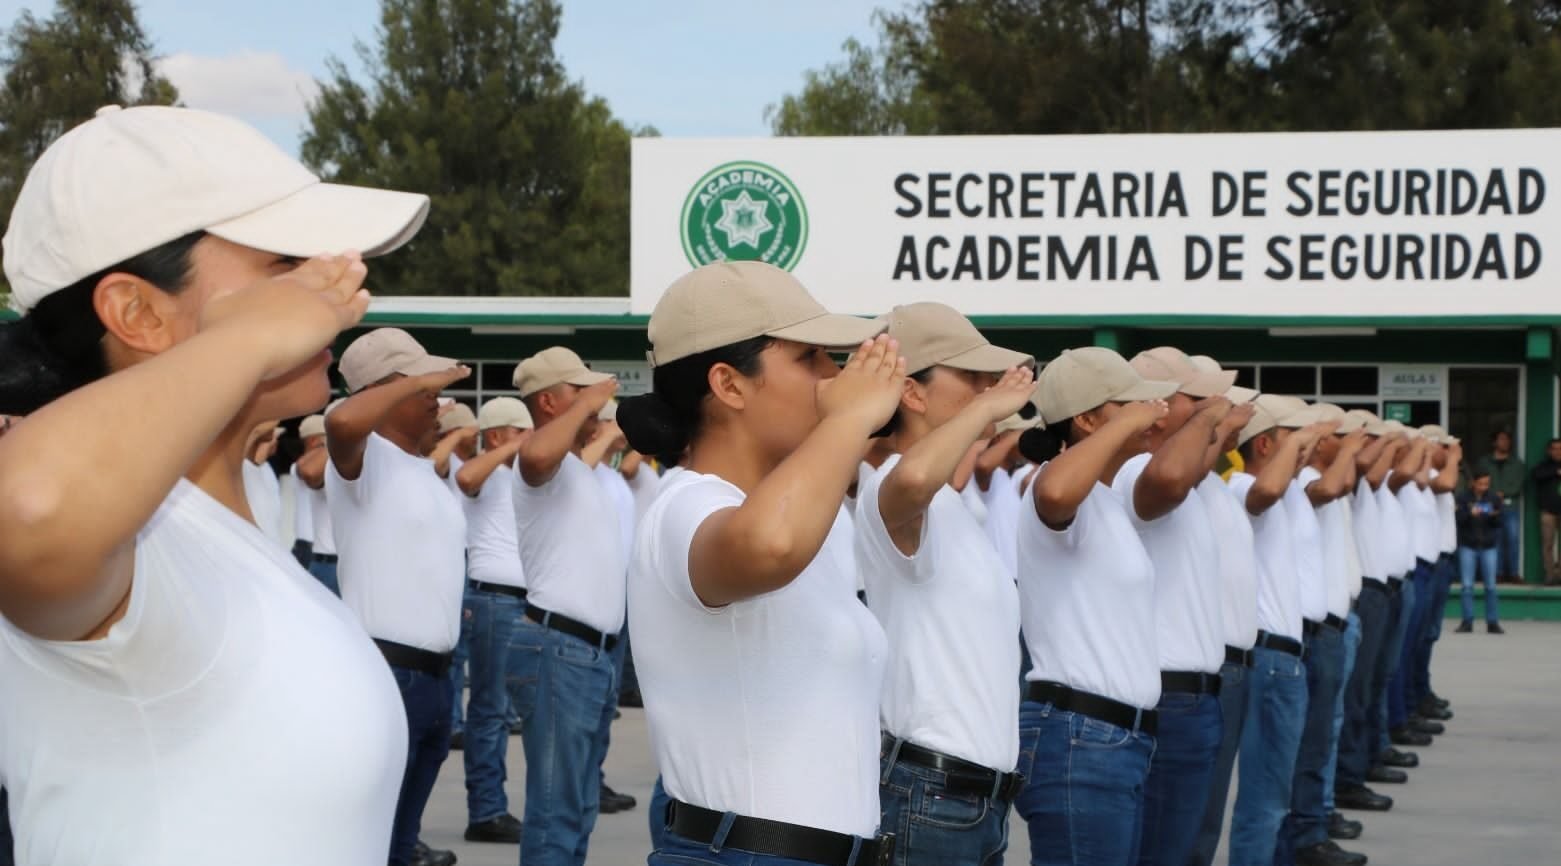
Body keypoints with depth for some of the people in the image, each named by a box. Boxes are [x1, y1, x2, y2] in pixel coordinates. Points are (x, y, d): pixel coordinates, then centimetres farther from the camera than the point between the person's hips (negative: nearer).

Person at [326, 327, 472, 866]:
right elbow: (341, 422, -33)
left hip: (434, 671, 9)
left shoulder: (424, 470, 17)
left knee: (410, 798, 19)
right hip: (386, 671, -9)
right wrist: (416, 381, -22)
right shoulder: (364, 459, -9)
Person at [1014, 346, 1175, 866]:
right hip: (1077, 740, -10)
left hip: (1120, 737, 10)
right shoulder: (1068, 493, -12)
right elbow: (1054, 491, -37)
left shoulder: (1105, 500, 18)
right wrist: (1127, 424, -26)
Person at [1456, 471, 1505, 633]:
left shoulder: (1494, 498, 0)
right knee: (1467, 585, -1)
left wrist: (1495, 515, -20)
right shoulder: (1463, 498, -5)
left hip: (1489, 546, 1)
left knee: (1491, 586, 2)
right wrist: (1470, 514, -27)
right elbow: (1458, 519, -10)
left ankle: (1492, 622, 8)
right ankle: (1467, 621, 5)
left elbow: (1499, 522, 1)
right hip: (1468, 546, -1)